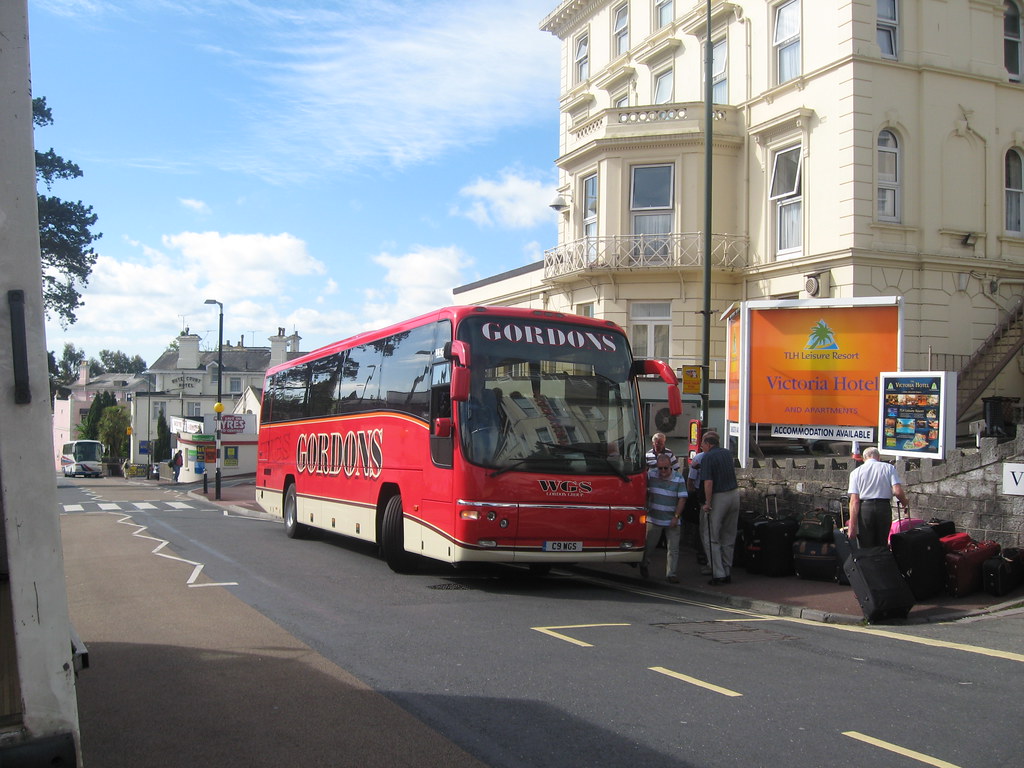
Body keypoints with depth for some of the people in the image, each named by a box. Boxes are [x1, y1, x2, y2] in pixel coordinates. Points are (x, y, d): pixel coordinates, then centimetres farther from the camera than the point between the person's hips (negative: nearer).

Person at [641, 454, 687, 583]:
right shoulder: (651, 475, -2)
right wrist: (646, 507, 4)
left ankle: (671, 573, 8)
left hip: (672, 520, -1)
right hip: (653, 518, 1)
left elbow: (682, 499, -5)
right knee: (649, 545, 8)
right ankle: (644, 565, 32)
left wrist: (676, 517, -9)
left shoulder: (678, 479, -6)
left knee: (673, 548, 0)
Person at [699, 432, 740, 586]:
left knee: (712, 538, 2)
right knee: (729, 537, 14)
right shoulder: (727, 453, 10)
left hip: (719, 497, -7)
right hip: (734, 494, 7)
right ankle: (727, 573, 19)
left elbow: (708, 482, -20)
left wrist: (707, 503, -15)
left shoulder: (707, 457, -11)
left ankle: (718, 574, -3)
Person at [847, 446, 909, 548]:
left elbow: (854, 500, -2)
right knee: (882, 546, 13)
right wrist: (905, 503, 16)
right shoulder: (889, 468, 8)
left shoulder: (856, 472, 7)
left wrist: (852, 525, -5)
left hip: (864, 508, -1)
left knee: (865, 548, 4)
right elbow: (898, 491, -5)